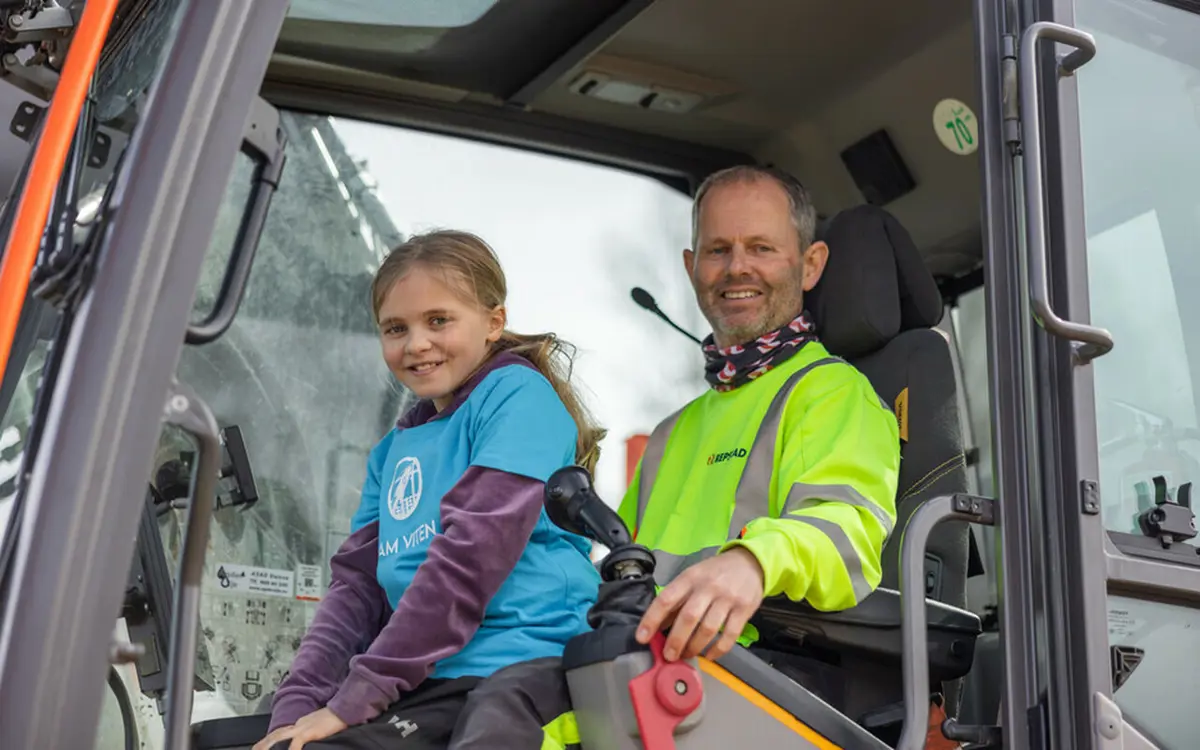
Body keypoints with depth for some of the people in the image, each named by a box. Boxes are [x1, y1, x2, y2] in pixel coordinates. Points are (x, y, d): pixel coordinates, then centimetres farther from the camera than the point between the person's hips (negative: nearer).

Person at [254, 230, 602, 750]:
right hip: (425, 688, 6)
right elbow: (357, 580, 16)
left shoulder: (517, 395, -2)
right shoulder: (393, 451, 20)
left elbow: (475, 551, -12)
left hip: (531, 663, -5)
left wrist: (359, 696, -11)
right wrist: (298, 703, 0)